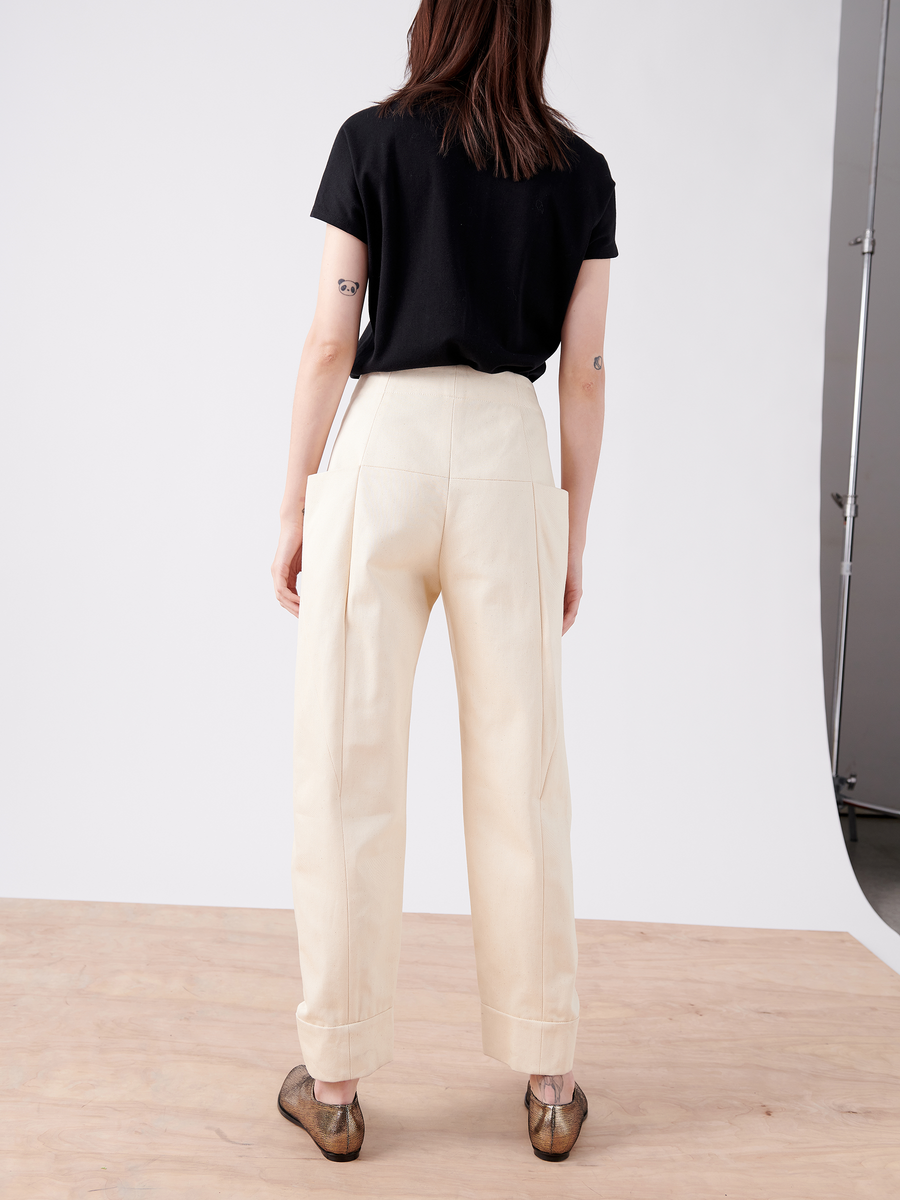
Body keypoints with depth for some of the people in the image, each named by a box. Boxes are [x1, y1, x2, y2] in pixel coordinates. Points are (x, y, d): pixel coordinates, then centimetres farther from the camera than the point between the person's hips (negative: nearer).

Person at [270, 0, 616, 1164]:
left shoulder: (372, 141, 4)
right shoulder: (582, 173, 10)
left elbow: (331, 339, -2)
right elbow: (583, 373, 6)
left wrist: (293, 507, 4)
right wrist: (573, 541, 11)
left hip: (382, 455, -1)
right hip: (510, 464, 2)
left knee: (351, 774, 3)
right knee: (519, 776, 6)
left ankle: (333, 1085, 12)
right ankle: (548, 1083, 15)